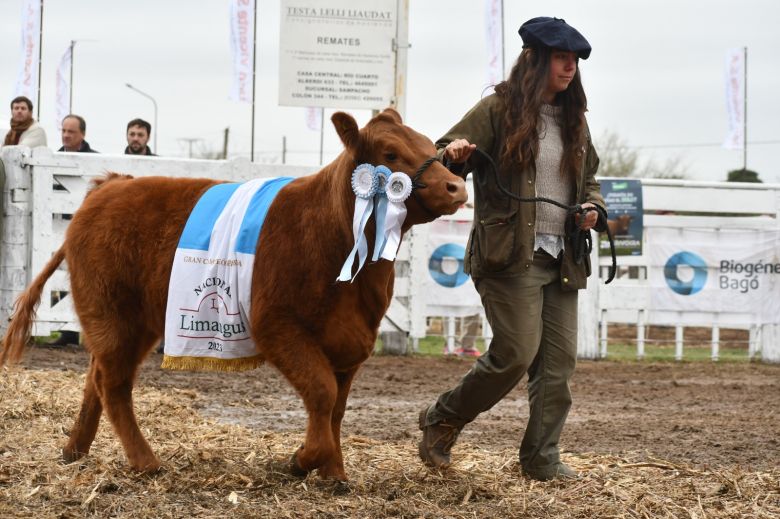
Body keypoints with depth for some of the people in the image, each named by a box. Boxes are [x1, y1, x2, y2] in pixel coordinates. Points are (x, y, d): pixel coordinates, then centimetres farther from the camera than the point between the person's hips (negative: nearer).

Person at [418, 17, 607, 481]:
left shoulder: (574, 120, 16)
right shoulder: (499, 109, -3)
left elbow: (589, 178, 27)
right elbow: (445, 158, -5)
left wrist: (592, 208, 6)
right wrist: (453, 154, -29)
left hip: (562, 260, 6)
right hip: (510, 255, -6)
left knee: (560, 360, 2)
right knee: (516, 355, -10)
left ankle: (542, 457, 11)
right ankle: (443, 420, 11)